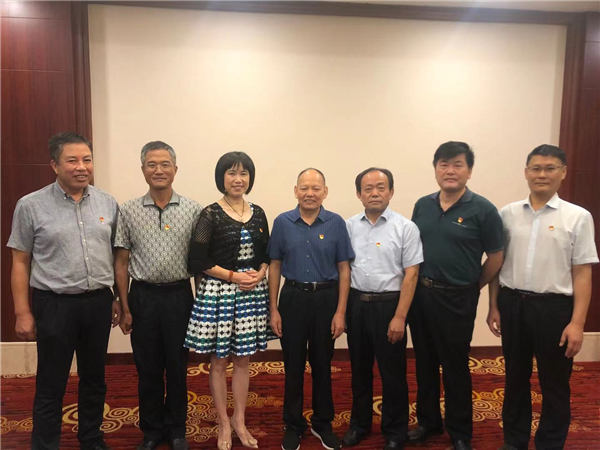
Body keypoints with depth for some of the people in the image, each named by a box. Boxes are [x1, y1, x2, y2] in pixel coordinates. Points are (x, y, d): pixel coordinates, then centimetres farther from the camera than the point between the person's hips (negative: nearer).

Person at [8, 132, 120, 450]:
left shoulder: (108, 204, 2)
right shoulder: (31, 206, -6)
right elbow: (20, 262, -3)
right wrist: (22, 312, -5)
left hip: (99, 302, 3)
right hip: (55, 304, -3)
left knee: (94, 378, 18)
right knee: (51, 384, 9)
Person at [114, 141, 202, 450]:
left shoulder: (192, 210, -3)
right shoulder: (128, 211, 0)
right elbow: (121, 262, 3)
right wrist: (125, 308, 1)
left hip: (179, 296, 0)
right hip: (143, 296, 1)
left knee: (177, 367, 11)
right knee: (147, 368, 12)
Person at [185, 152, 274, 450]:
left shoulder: (258, 213, 6)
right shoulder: (211, 215, -8)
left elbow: (267, 253, 12)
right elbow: (198, 261, -11)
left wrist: (260, 273, -7)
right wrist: (233, 275, -15)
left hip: (253, 293, 4)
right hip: (219, 293, -4)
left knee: (243, 359, 14)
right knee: (219, 361, 9)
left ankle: (239, 420, 31)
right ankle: (224, 424, 28)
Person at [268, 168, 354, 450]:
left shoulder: (336, 223, -4)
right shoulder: (282, 223, -2)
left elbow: (343, 269, -1)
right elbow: (275, 267, 2)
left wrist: (340, 312, -5)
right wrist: (273, 310, -1)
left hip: (326, 299, 0)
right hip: (292, 298, 0)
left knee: (322, 364, 14)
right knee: (293, 365, 11)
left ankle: (323, 423, 34)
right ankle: (293, 425, 31)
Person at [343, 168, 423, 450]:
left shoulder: (405, 227, -7)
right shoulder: (349, 226, 3)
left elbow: (411, 273, -9)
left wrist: (399, 317, -13)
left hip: (388, 304, -3)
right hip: (355, 303, 4)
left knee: (392, 372, 8)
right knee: (359, 368, 17)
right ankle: (359, 424, 36)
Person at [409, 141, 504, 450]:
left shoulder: (483, 210, -10)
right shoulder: (422, 205, 4)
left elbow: (496, 258, -3)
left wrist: (471, 287, 5)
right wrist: (417, 285, 9)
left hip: (456, 299, -4)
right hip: (419, 294, 5)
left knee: (455, 368, 9)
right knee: (424, 363, 16)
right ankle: (428, 421, 36)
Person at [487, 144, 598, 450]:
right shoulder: (508, 214, 2)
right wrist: (493, 306, 5)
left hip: (554, 307, -2)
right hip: (512, 303, 2)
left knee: (554, 384, 13)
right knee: (515, 378, 18)